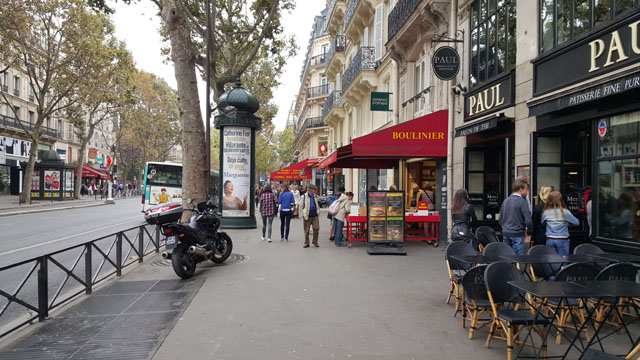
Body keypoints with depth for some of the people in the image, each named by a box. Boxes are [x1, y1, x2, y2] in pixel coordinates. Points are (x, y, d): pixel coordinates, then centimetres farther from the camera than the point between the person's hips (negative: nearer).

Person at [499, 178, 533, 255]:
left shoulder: (505, 201, 9)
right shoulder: (522, 201, -10)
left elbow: (500, 220, 13)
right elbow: (528, 220, -16)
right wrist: (529, 233, -3)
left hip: (505, 234, 6)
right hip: (517, 234, -6)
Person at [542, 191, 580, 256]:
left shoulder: (546, 212, -3)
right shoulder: (565, 212, -10)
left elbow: (543, 222, 13)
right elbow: (577, 223, -2)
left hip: (550, 240, 2)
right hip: (562, 240, -2)